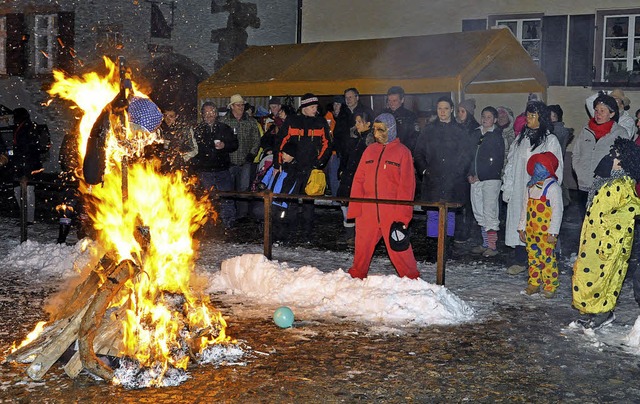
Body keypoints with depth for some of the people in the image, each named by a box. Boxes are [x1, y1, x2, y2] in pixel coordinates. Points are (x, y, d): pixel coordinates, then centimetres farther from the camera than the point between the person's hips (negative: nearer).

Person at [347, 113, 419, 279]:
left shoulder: (402, 152, 0)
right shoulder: (370, 150, 12)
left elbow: (407, 185, -4)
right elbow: (358, 181, 12)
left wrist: (401, 215, -12)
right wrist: (355, 209, 3)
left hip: (392, 212, -4)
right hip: (368, 211, 4)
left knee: (399, 248, -4)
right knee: (362, 247, 9)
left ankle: (411, 280, 11)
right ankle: (356, 277, 27)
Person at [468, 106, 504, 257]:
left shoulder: (497, 136, -3)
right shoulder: (476, 133, 15)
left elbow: (498, 160, -8)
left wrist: (481, 175, -10)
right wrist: (470, 174, 4)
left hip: (491, 178, -7)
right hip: (476, 178, 7)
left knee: (489, 212, -10)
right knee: (479, 212, 9)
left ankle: (492, 245, -7)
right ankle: (486, 243, 16)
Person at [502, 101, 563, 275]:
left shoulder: (550, 140, -3)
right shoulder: (521, 138, 14)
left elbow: (555, 169, -6)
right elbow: (510, 164, 16)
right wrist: (507, 188, 10)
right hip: (519, 192, 5)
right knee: (518, 222, 5)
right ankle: (520, 260, 12)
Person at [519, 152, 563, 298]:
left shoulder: (553, 187, -10)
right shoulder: (531, 186, 12)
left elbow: (557, 210, -12)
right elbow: (525, 207, 17)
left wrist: (553, 232, -15)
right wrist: (521, 227, 15)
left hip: (546, 232, -7)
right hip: (531, 230, 7)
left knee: (547, 258, -3)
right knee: (533, 257, 13)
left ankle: (550, 286, 5)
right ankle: (534, 283, 23)